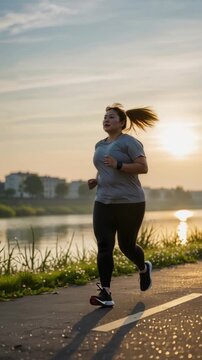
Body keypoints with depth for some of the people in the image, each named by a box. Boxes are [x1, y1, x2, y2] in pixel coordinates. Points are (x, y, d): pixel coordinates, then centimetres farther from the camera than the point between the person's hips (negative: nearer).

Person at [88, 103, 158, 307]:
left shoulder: (129, 142, -6)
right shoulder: (100, 145, 15)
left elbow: (143, 168, -15)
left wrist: (118, 165, -25)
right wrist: (96, 181, 8)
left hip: (130, 203, -5)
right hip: (103, 203, 5)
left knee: (126, 246, 6)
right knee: (104, 247, -8)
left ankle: (143, 268, 39)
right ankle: (105, 294, -10)